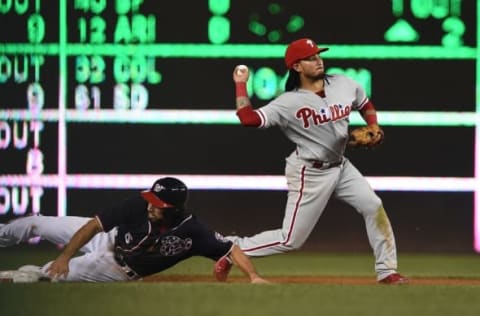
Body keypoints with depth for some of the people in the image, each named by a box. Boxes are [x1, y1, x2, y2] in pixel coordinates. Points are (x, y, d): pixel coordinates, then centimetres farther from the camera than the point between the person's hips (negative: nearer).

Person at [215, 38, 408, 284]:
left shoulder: (343, 85, -2)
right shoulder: (289, 102, -18)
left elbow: (366, 105, 18)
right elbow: (248, 118, -26)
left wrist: (374, 127, 0)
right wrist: (241, 84, -22)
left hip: (340, 167, 6)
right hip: (310, 174, -6)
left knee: (374, 208, -8)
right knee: (290, 240, -2)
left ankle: (386, 271, 2)